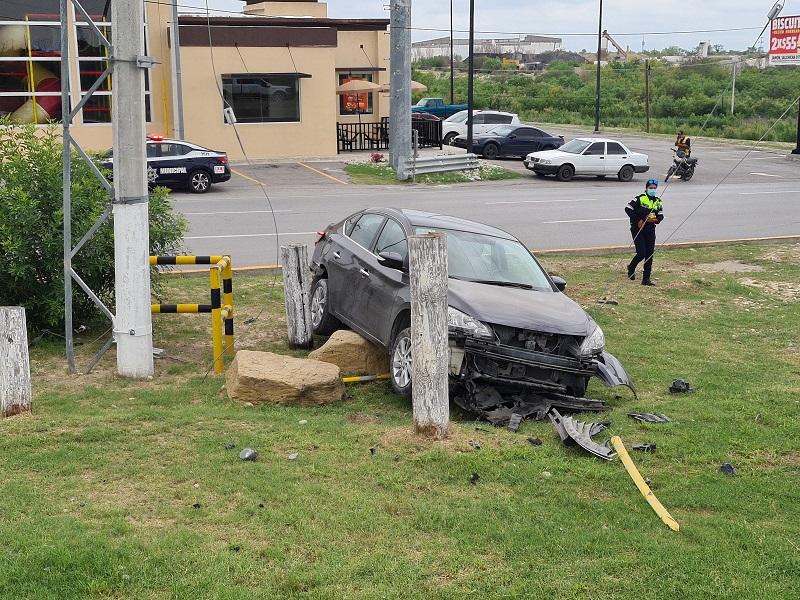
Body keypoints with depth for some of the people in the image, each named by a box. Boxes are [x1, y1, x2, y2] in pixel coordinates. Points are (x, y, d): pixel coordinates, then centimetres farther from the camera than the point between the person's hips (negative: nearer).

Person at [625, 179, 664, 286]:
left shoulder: (658, 201, 9)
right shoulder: (640, 199, -9)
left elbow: (661, 216, 12)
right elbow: (628, 209, -13)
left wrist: (656, 219, -11)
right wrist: (638, 220, -15)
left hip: (650, 230, 5)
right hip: (638, 229, -5)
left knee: (650, 255, 1)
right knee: (641, 254, -12)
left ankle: (646, 279, 9)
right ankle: (631, 268, 20)